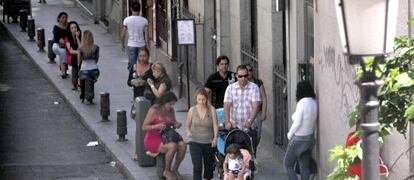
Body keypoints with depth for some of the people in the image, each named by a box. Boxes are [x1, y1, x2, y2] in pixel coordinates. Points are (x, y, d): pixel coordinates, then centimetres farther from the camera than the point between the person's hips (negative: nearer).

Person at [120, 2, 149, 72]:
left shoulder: (127, 20, -7)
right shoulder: (144, 20, -6)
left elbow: (123, 34, -1)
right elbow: (146, 35, -7)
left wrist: (122, 44, 12)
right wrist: (147, 46, 1)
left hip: (131, 46, -1)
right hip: (142, 45, 1)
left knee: (131, 64, 2)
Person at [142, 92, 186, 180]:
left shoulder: (171, 110, 4)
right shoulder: (154, 110, -15)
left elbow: (173, 123, 20)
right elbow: (144, 127, -13)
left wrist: (177, 124, -5)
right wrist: (157, 126, -30)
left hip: (165, 139, 7)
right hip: (152, 140, -7)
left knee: (182, 145, -21)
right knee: (173, 146, -33)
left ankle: (174, 170, -5)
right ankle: (167, 171, -13)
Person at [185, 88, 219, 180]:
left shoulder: (211, 109, -7)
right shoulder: (192, 110, -4)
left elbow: (215, 125, -12)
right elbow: (187, 125, 6)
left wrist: (215, 138, -27)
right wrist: (188, 132, -17)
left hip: (209, 142, 1)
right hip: (195, 142, -1)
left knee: (208, 165, 18)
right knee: (197, 166, -14)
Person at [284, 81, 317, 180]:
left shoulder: (302, 103, -20)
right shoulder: (314, 103, 1)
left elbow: (297, 123, -19)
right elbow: (314, 122, 6)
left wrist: (290, 135, -4)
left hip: (298, 139, -7)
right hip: (310, 138, 7)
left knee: (288, 164, 7)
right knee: (305, 167, 12)